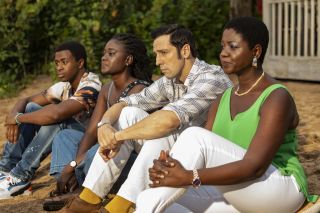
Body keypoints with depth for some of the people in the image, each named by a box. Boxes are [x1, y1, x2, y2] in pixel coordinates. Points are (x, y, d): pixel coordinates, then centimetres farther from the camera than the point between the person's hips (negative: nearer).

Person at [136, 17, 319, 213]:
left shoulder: (277, 98, -12)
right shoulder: (223, 100, 11)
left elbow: (254, 167, -24)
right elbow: (202, 154, 1)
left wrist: (189, 177, -34)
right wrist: (167, 166, -23)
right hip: (235, 197, 7)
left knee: (195, 136, -27)